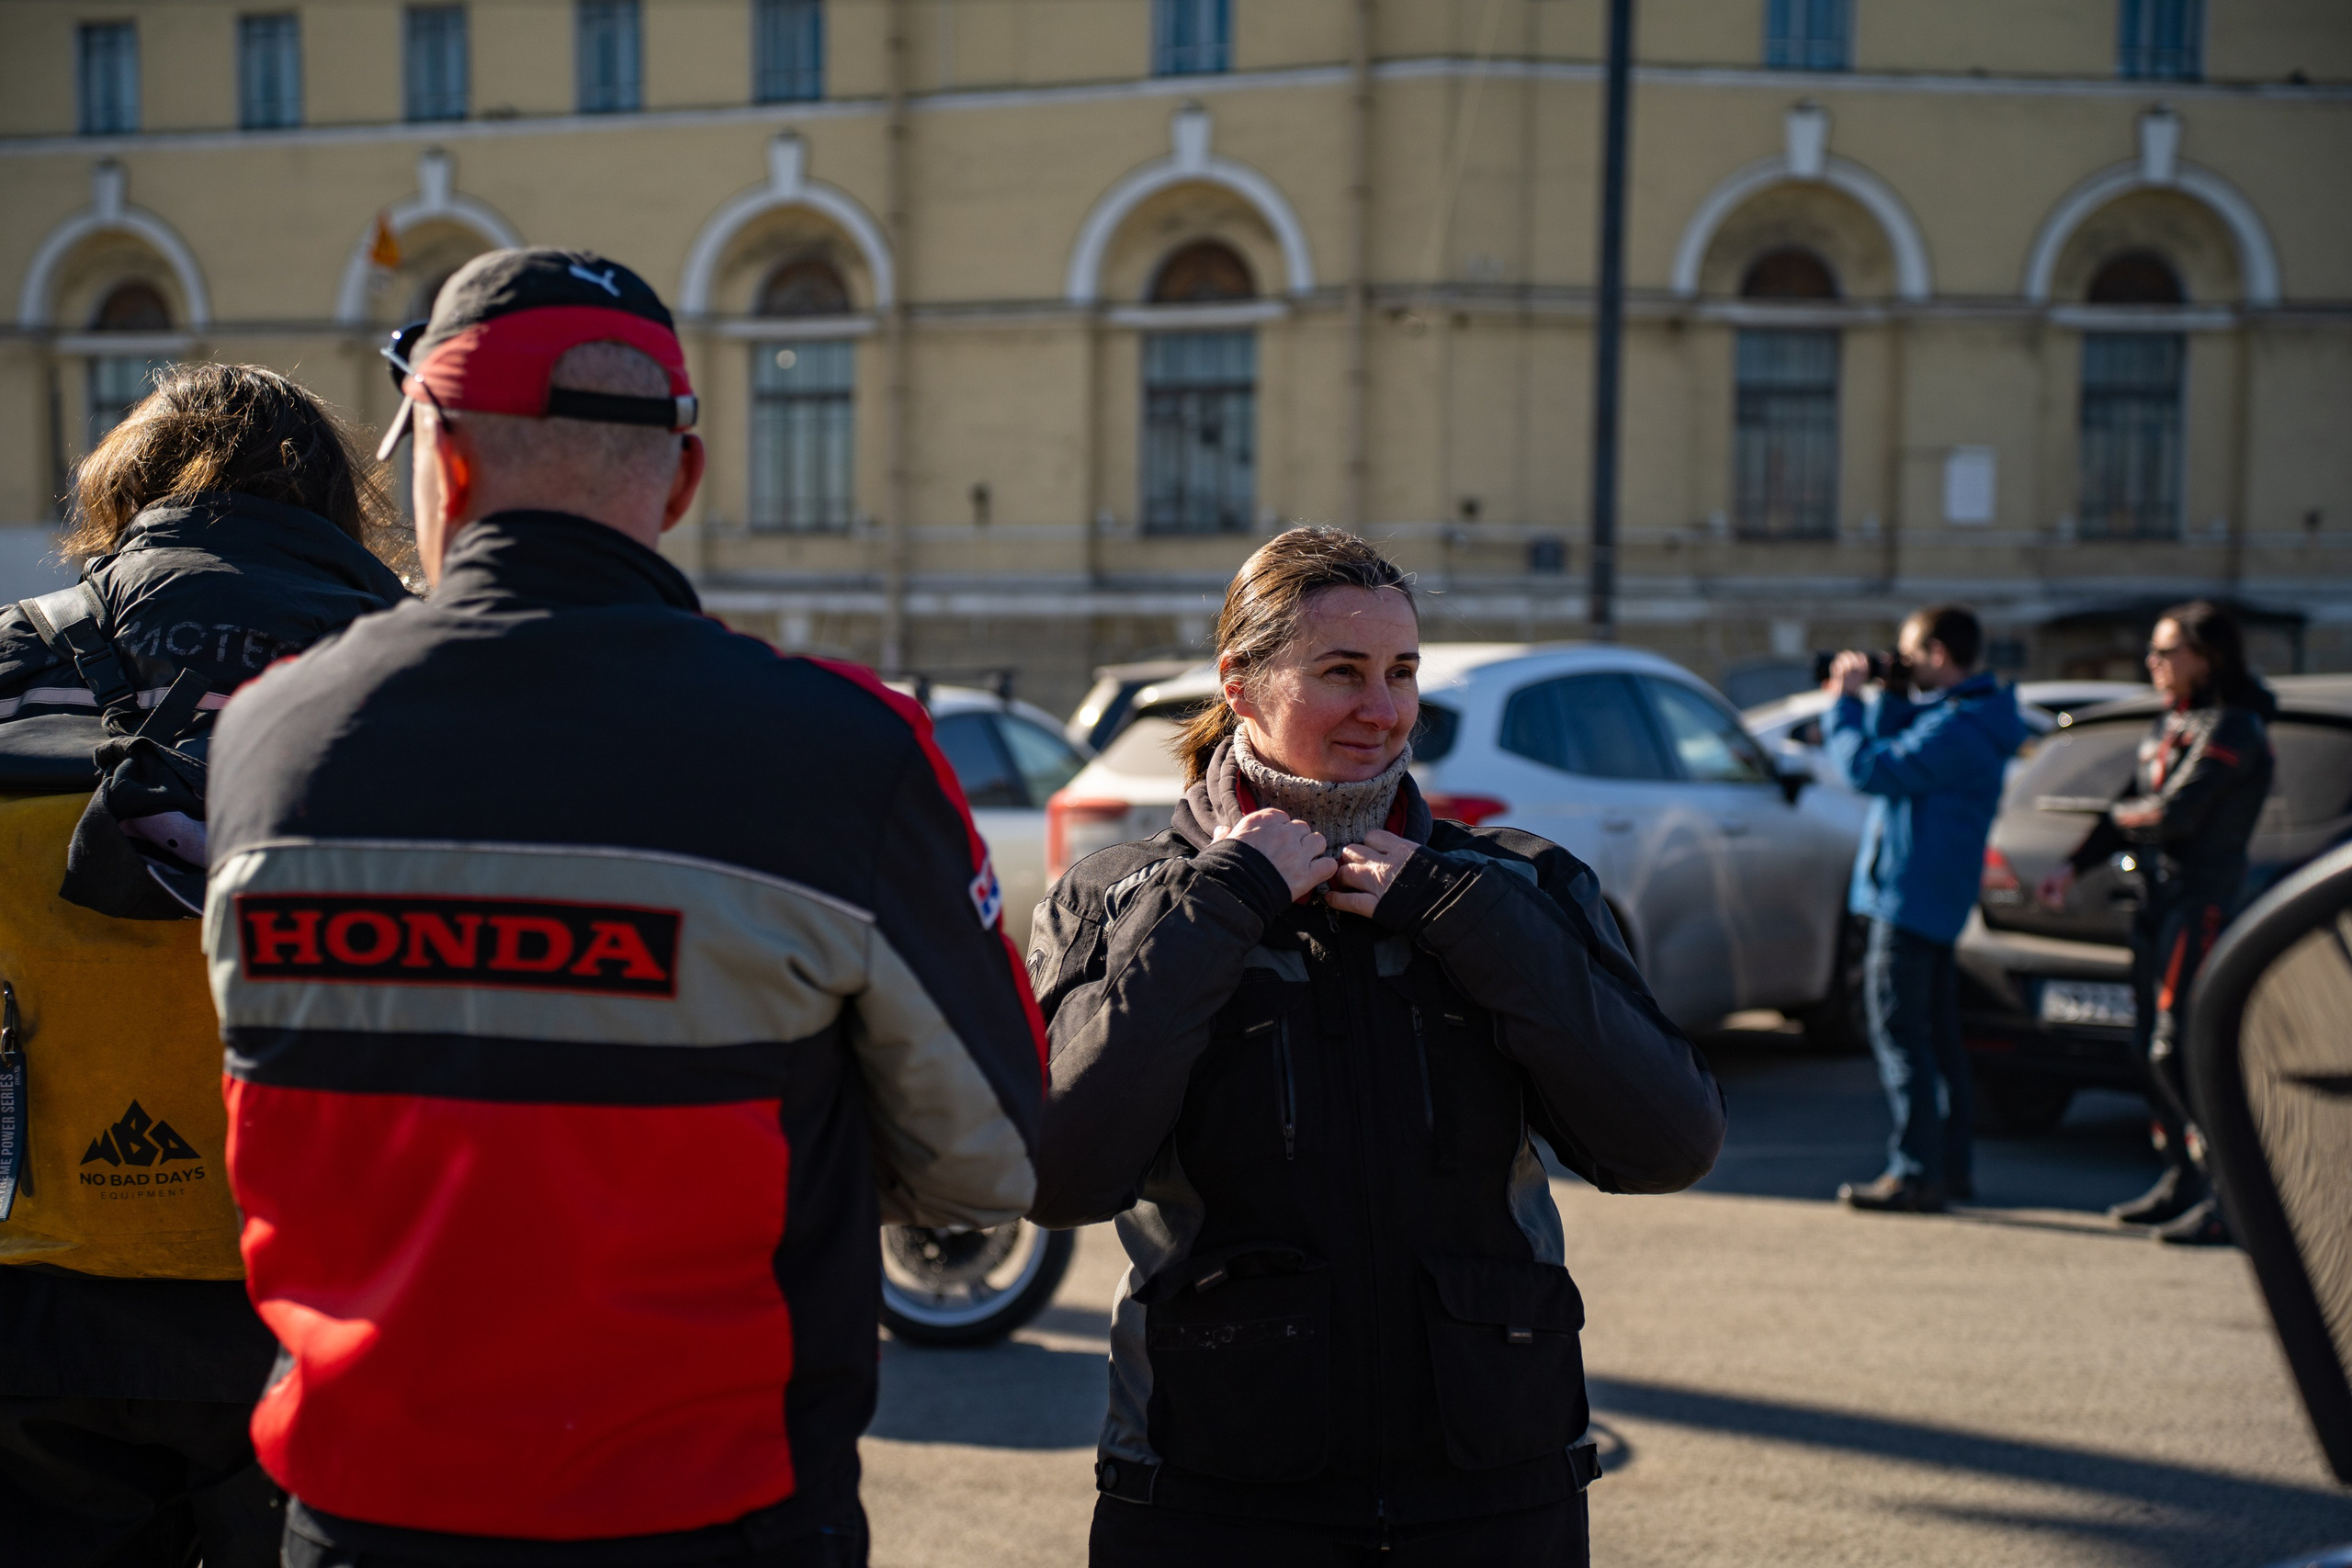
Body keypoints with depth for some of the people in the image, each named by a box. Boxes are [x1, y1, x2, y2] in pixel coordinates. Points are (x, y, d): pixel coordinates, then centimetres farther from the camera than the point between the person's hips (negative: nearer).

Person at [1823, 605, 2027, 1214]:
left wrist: (1844, 700, -11)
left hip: (1912, 896, -11)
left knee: (1900, 1032, -8)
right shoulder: (1965, 714, 14)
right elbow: (1894, 758, 19)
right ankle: (1952, 1164, 22)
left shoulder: (1957, 729, -20)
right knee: (1935, 1034, 15)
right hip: (1935, 897, 11)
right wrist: (1887, 695, 9)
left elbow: (1869, 770, -23)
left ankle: (1915, 1174, -8)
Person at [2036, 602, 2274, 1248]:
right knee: (2151, 1045, 11)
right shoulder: (2170, 724, 17)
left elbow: (2170, 816, -21)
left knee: (2178, 1051, -14)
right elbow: (2128, 812, 19)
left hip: (2204, 898, -9)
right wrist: (2074, 867, 8)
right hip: (2160, 895, 9)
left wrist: (2122, 814, -1)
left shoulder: (2231, 730, -13)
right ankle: (2182, 1181, 22)